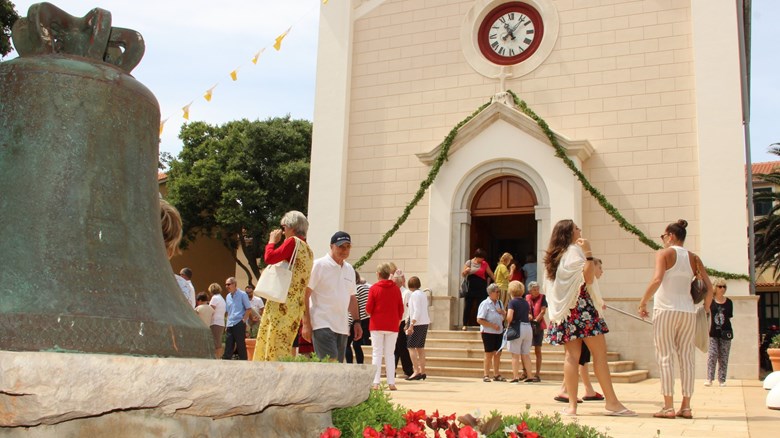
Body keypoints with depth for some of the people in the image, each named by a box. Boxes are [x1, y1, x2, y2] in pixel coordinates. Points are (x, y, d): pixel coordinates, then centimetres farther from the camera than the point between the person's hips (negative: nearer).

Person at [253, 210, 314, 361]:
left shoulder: (293, 242, -8)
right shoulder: (308, 250, 17)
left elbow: (269, 258, -16)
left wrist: (272, 241, 0)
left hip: (283, 303, -9)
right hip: (297, 306, 9)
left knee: (273, 344, -6)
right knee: (284, 346, 12)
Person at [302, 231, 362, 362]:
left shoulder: (350, 269, 15)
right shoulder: (319, 265, -6)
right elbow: (305, 295, -9)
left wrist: (356, 322, 16)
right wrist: (306, 324, -14)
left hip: (342, 327, 7)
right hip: (323, 325, -7)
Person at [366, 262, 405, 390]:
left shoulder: (374, 288, -7)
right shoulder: (396, 288, 0)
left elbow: (368, 308, -8)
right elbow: (401, 308, 2)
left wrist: (371, 312, 13)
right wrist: (398, 319, 17)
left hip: (377, 326, -2)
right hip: (392, 326, 2)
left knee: (377, 353, 4)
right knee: (390, 354, 9)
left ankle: (376, 383, -2)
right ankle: (391, 383, 4)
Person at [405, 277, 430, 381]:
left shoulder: (414, 295, -12)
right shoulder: (423, 294, 13)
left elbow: (417, 311, -19)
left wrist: (411, 325, -21)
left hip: (417, 323, -9)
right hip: (425, 322, 9)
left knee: (411, 346, -6)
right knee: (420, 347, 11)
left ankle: (416, 371, -13)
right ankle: (422, 372, 12)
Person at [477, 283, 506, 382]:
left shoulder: (499, 303, 10)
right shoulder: (485, 304, -11)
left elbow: (505, 316, 21)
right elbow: (479, 320, -15)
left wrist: (502, 312, -2)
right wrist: (492, 325, -19)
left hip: (499, 332, 6)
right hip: (488, 332, -6)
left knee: (498, 353, 10)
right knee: (489, 354, 0)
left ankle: (496, 375, 21)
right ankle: (486, 375, 10)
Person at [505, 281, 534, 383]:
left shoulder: (512, 302, -7)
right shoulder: (525, 302, 10)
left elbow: (509, 316, -19)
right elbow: (529, 315, 6)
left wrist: (508, 324, -2)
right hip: (528, 327, 6)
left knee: (515, 355, 1)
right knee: (526, 354, 13)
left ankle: (516, 377, 0)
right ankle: (529, 376, 13)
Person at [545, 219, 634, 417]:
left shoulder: (554, 256, 17)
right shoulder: (574, 250, -6)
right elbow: (588, 278, -16)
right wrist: (588, 253, -13)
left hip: (564, 311, 8)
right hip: (580, 307, -8)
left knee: (572, 355, 3)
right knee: (600, 352, -5)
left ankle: (572, 404, -2)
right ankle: (612, 402, -6)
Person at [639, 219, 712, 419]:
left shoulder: (664, 253, -2)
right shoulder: (693, 258, 12)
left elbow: (657, 279, -18)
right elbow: (709, 288, 6)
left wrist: (643, 303, -10)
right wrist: (704, 309, 16)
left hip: (665, 310, -5)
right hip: (687, 311, 5)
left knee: (665, 357, -2)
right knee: (686, 357, 8)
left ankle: (668, 407, -5)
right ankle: (686, 407, 9)